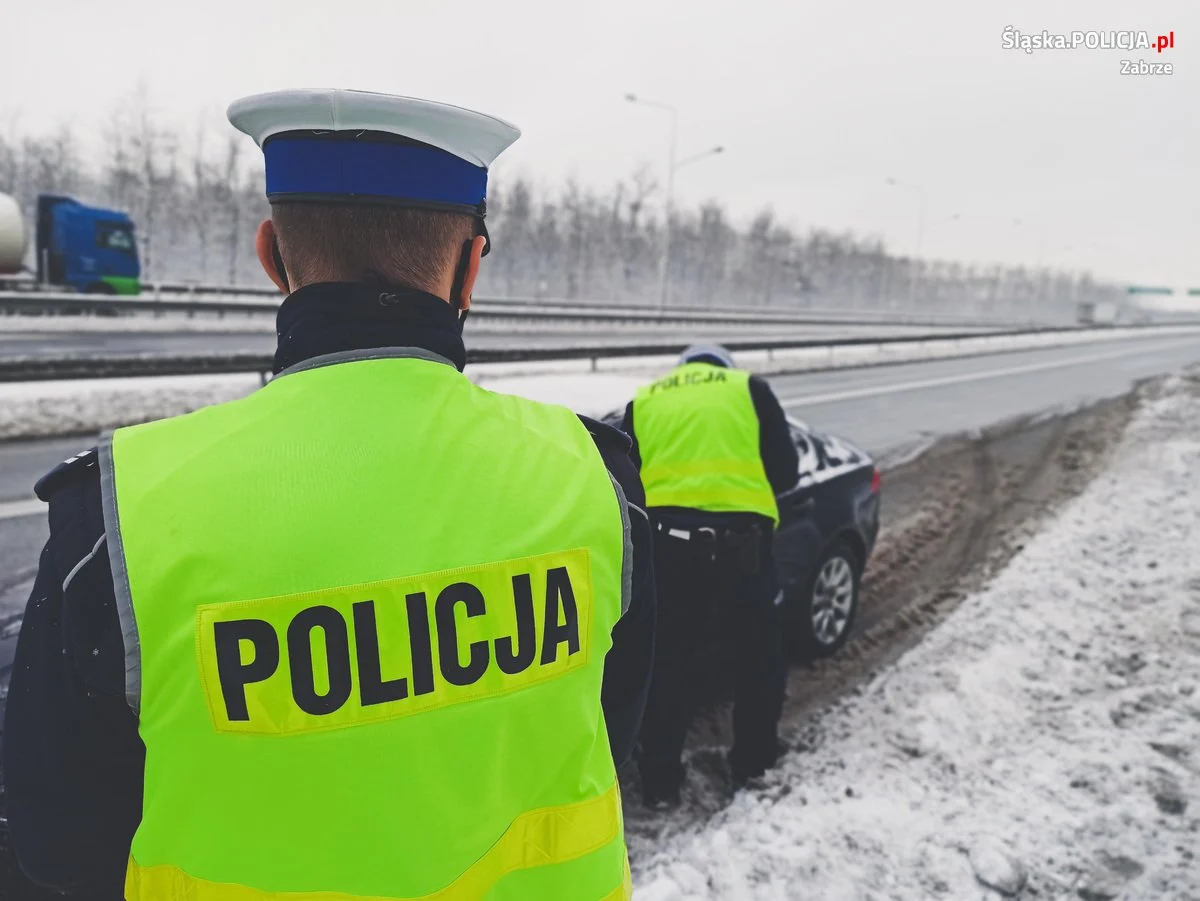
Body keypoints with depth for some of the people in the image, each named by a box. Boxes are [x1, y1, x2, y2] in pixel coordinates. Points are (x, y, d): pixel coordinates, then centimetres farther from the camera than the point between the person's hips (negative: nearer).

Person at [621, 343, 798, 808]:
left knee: (668, 661, 12)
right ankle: (753, 762, 31)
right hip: (738, 537, -1)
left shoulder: (643, 401, 20)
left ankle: (660, 781, 18)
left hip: (666, 537, 1)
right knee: (757, 653, 19)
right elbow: (785, 469, 12)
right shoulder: (749, 388, 16)